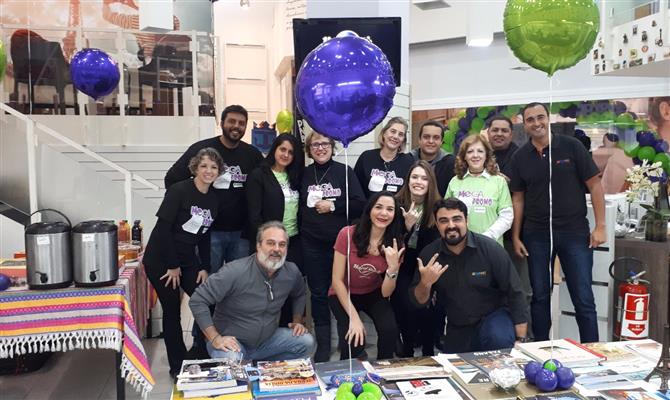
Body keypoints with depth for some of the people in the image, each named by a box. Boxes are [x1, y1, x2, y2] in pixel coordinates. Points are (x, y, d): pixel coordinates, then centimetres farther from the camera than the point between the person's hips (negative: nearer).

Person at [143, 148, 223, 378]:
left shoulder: (213, 199, 3)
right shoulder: (179, 190, -17)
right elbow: (163, 228, -19)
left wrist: (205, 268, 2)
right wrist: (172, 266, -16)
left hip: (188, 260, 6)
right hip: (161, 261, -6)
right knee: (172, 311, 1)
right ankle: (178, 367, 17)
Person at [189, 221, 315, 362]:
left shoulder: (292, 272, -6)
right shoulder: (235, 272, -24)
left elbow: (299, 295, 20)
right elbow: (197, 301, -23)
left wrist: (297, 321, 7)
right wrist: (215, 339, -25)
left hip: (267, 340, 6)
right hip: (232, 341, -6)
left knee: (306, 342, -11)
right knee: (232, 360, -38)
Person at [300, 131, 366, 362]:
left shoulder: (344, 172, 0)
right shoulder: (304, 174, 7)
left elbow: (360, 204, -6)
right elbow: (298, 207, 15)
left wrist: (333, 206, -12)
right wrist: (302, 227, 3)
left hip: (341, 241, -2)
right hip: (312, 243, 2)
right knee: (318, 293, 8)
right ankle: (322, 345, 19)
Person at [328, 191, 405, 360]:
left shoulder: (396, 244, -13)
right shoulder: (347, 234, -23)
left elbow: (386, 293, -14)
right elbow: (337, 280, -16)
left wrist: (393, 267, -33)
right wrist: (354, 318, -23)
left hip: (374, 294, 3)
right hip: (344, 294, -2)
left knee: (390, 330, -25)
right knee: (354, 342, -24)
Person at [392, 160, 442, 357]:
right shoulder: (397, 204, -7)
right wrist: (407, 226, -23)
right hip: (403, 268, -1)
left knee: (432, 306, -20)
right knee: (406, 306, -21)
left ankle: (429, 351, 7)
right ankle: (407, 350, 6)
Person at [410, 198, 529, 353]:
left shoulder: (490, 248, -19)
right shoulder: (429, 254, -10)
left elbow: (515, 294, -13)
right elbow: (418, 302, -5)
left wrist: (520, 339, -16)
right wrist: (425, 283, -27)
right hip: (457, 329, 4)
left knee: (499, 340, -33)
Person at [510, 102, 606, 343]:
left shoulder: (571, 146, -5)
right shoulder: (520, 157, 3)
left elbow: (594, 185, -3)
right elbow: (518, 198, 7)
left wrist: (600, 226, -7)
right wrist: (516, 237, 4)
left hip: (575, 232, -2)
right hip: (536, 235, 2)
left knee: (583, 298, 2)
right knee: (540, 296, 12)